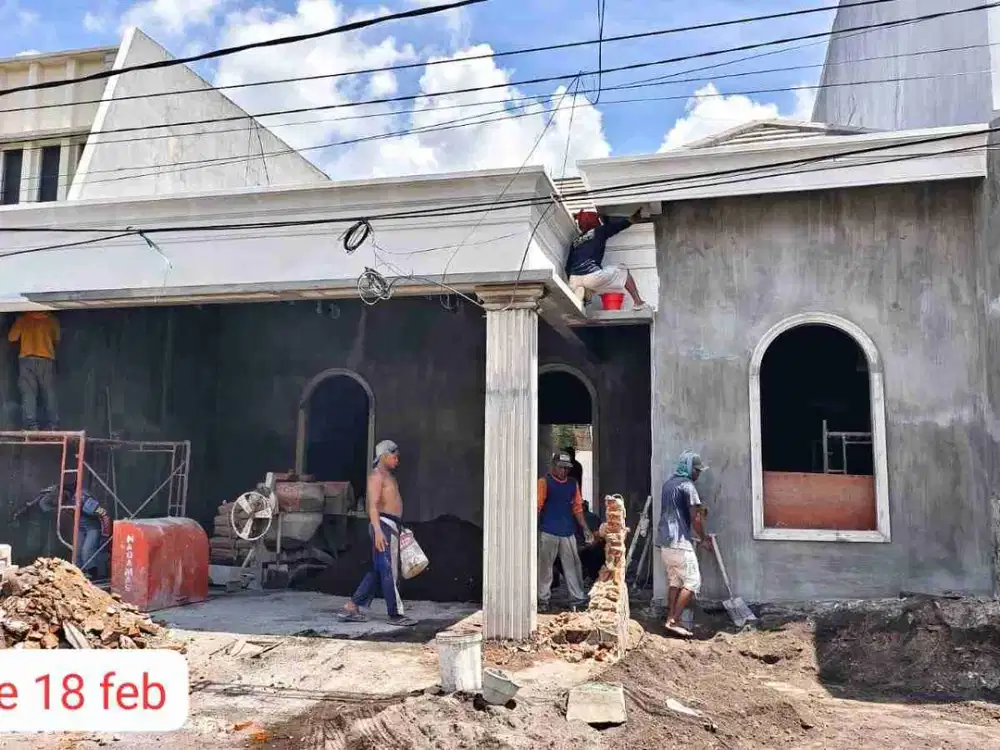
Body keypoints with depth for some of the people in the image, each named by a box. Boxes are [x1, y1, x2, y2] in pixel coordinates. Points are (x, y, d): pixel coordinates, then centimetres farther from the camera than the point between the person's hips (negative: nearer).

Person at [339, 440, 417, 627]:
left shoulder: (389, 476, 21)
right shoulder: (377, 475, -9)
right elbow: (373, 505, -18)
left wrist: (399, 528, 24)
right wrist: (378, 530, -27)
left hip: (392, 526, 10)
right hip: (384, 525, -10)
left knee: (377, 571, 12)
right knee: (389, 571, -5)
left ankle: (351, 608, 15)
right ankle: (396, 614, 1)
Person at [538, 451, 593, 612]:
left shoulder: (573, 484, 12)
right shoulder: (544, 482, -4)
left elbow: (577, 508, 15)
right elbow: (537, 507, -9)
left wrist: (585, 529, 11)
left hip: (568, 532, 5)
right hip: (548, 532, -4)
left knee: (573, 565, 5)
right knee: (545, 566, 2)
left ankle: (577, 597, 12)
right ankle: (543, 599, 12)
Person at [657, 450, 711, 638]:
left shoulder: (668, 483, 16)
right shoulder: (687, 486, -11)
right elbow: (695, 518, -11)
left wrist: (697, 508, 25)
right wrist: (703, 539, 2)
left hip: (665, 540, 9)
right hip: (679, 542, -9)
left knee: (675, 582, 13)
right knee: (692, 581, -4)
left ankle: (670, 621, 12)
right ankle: (674, 621, -8)